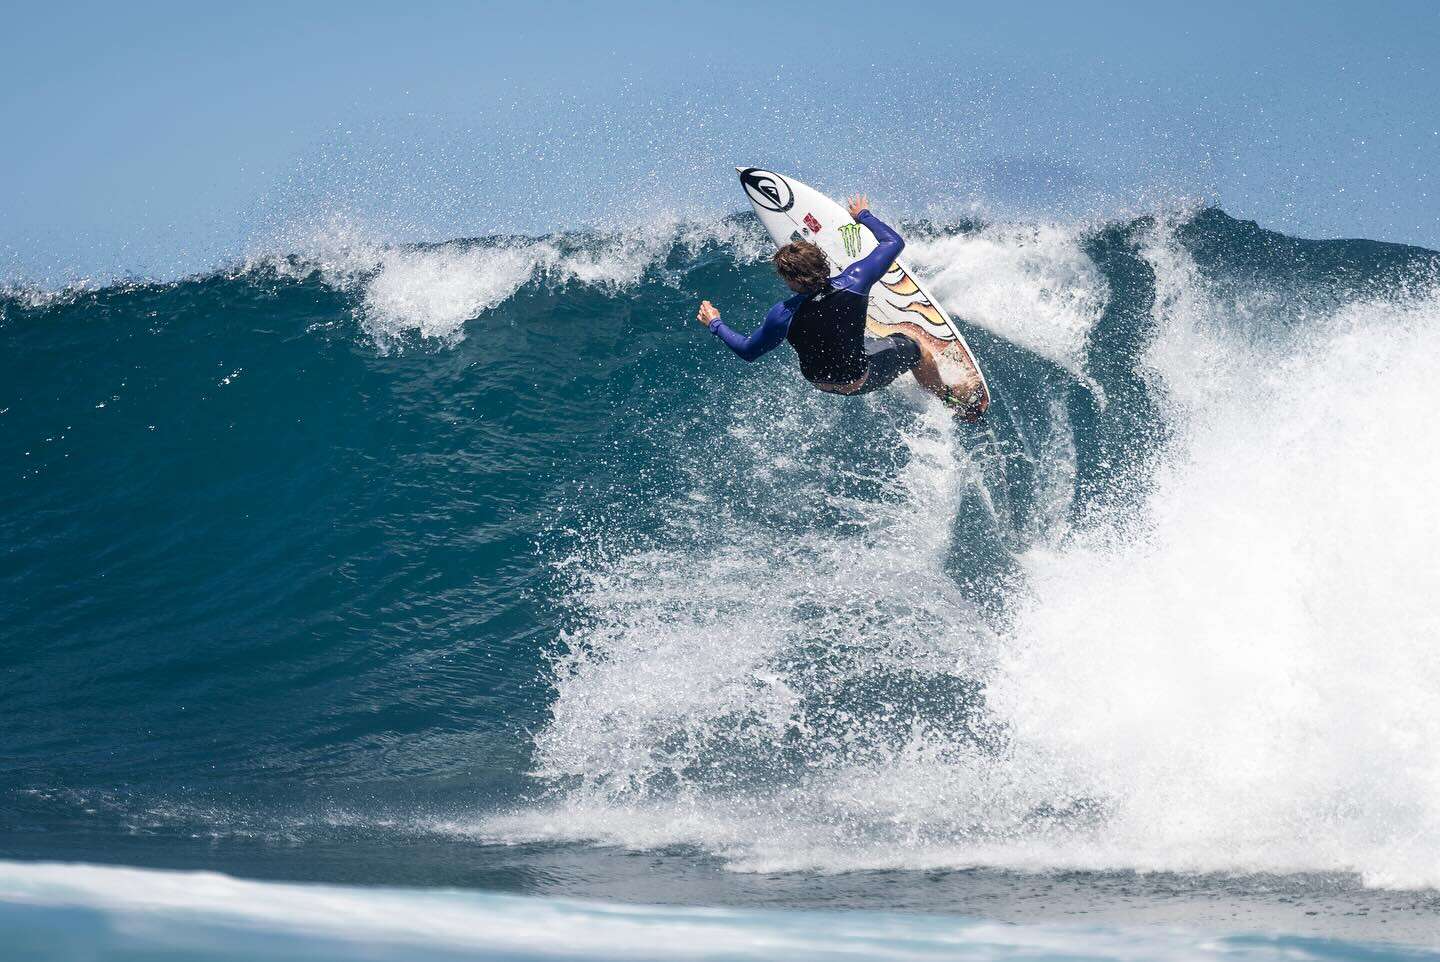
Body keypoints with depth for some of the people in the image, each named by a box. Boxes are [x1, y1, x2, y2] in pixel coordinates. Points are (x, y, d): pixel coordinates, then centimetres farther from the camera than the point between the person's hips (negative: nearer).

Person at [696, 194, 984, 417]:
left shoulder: (784, 315, -33)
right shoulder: (852, 283, -33)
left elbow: (748, 350, -15)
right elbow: (894, 242, -17)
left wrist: (715, 324, 0)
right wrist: (864, 216, 0)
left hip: (818, 381, 1)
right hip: (861, 380, -1)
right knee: (912, 347, 25)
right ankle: (954, 402, 48)